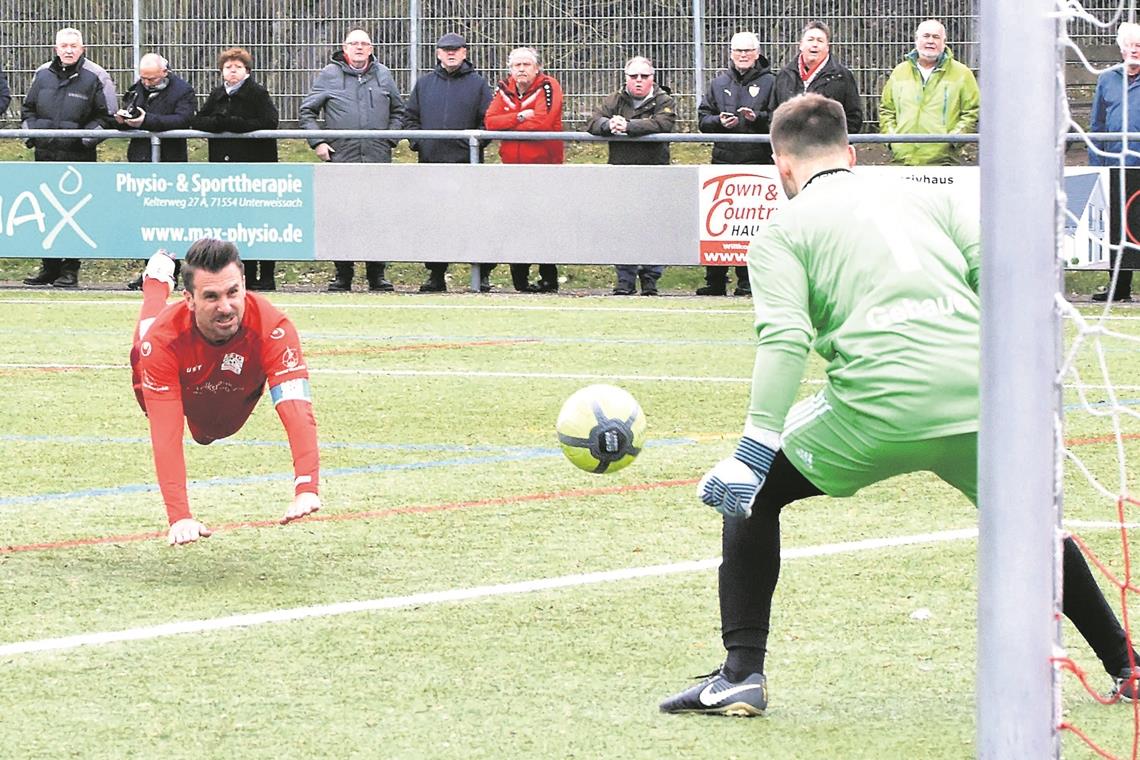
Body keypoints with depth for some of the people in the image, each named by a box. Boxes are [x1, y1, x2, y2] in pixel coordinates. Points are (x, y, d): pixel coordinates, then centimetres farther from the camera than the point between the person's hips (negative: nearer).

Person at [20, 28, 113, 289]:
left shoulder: (94, 78, -2)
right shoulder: (43, 74, 11)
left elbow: (105, 116, 1)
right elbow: (27, 108, 20)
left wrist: (90, 133, -14)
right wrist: (29, 130, 3)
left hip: (78, 158, -4)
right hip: (45, 154, 4)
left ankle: (70, 270, 1)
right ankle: (49, 266, 15)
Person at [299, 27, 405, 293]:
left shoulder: (383, 74, 12)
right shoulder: (329, 75, 6)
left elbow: (398, 111, 23)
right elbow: (307, 112, 9)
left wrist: (390, 138, 8)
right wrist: (317, 142, -2)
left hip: (378, 160, 1)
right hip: (341, 158, -1)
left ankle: (377, 275, 7)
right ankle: (342, 275, 5)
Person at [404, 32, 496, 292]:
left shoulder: (478, 83, 6)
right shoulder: (424, 83, 15)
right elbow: (410, 117, 17)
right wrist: (417, 140, 0)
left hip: (467, 163, -3)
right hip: (431, 161, 3)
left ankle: (483, 274, 0)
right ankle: (436, 275, 11)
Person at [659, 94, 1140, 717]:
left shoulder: (784, 230, 12)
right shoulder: (925, 197, 24)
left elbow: (785, 339, -4)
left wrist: (755, 448, -8)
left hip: (878, 409, -4)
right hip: (980, 399, 4)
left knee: (752, 493, 16)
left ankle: (742, 674, 6)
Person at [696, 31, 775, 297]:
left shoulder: (769, 83, 5)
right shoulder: (718, 83, 15)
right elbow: (702, 119, 14)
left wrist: (757, 117, -17)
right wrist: (719, 122, -6)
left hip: (757, 161, -3)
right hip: (723, 159, 3)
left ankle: (747, 280, 3)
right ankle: (715, 280, 7)